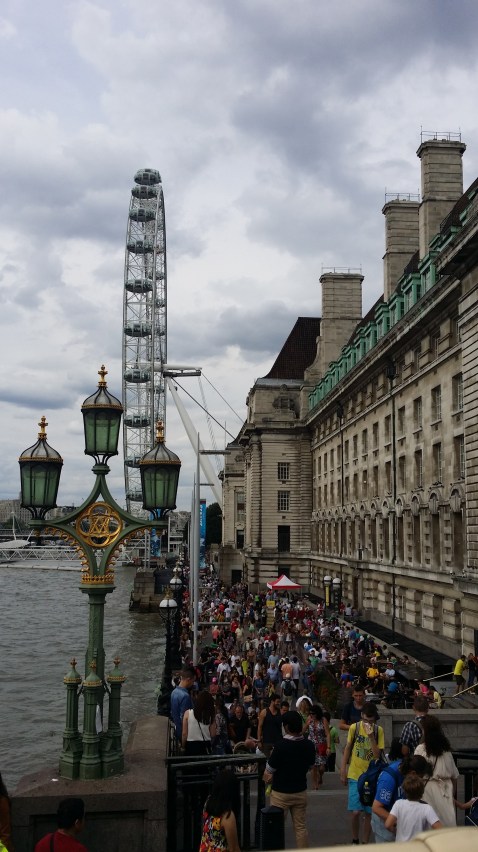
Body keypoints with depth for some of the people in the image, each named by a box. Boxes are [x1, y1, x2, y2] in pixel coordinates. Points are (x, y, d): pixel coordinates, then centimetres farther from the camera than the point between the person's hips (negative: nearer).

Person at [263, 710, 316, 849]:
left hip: (281, 793, -4)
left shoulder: (281, 746, -23)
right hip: (300, 791, 4)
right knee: (301, 827, 13)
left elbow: (269, 770, -13)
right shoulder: (309, 745, -9)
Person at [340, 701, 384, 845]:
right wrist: (343, 770, 4)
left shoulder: (379, 730, -6)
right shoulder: (354, 727, -6)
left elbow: (377, 755, -10)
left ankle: (365, 843, 21)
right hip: (355, 775, -1)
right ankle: (355, 841, 14)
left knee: (368, 813, 4)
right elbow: (348, 748, 5)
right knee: (356, 812, -8)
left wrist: (371, 737, -22)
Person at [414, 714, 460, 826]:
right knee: (447, 819, 8)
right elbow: (454, 775, 9)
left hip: (428, 787, -4)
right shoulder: (446, 749, 4)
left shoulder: (420, 749, -10)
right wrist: (453, 792, 19)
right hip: (446, 788, 4)